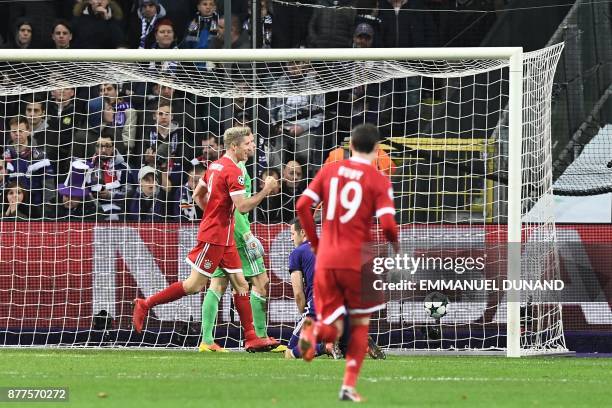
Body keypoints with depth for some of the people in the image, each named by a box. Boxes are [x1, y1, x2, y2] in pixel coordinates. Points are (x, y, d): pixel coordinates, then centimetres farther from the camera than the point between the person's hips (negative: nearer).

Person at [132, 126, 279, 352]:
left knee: (240, 284, 6)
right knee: (195, 284, -5)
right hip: (215, 236, -10)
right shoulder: (233, 171, -16)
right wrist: (265, 191, -15)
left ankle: (251, 339, 4)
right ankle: (145, 304, 4)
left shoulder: (215, 166, 12)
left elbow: (197, 195, 20)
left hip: (224, 237, 10)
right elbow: (242, 206, -22)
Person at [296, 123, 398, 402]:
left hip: (325, 261, 2)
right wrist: (396, 245, 8)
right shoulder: (379, 181, -4)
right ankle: (349, 386, 9)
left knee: (333, 329, 9)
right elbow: (387, 223, -14)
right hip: (357, 260, -2)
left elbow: (302, 205, 1)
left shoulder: (330, 171, 7)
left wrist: (314, 242, 13)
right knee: (360, 324, 17)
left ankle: (314, 330, -26)